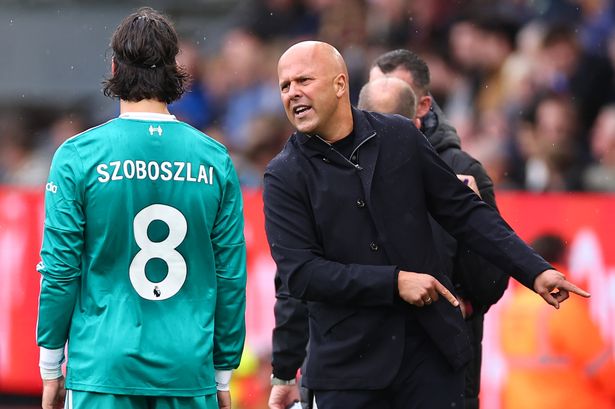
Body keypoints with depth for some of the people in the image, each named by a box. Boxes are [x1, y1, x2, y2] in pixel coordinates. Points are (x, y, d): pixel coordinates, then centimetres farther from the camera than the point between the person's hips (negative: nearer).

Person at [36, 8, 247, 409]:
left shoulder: (78, 156, -4)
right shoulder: (215, 159, 3)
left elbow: (60, 269, -4)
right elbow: (231, 274, 5)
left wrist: (50, 368, 5)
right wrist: (224, 373, 13)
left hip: (102, 372, -2)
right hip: (190, 373, 2)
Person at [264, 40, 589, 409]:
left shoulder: (400, 136, 3)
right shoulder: (285, 177, -3)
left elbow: (463, 212, 8)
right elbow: (300, 272, -12)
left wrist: (534, 270, 0)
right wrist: (395, 282, -17)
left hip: (432, 348, 2)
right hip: (348, 363, -2)